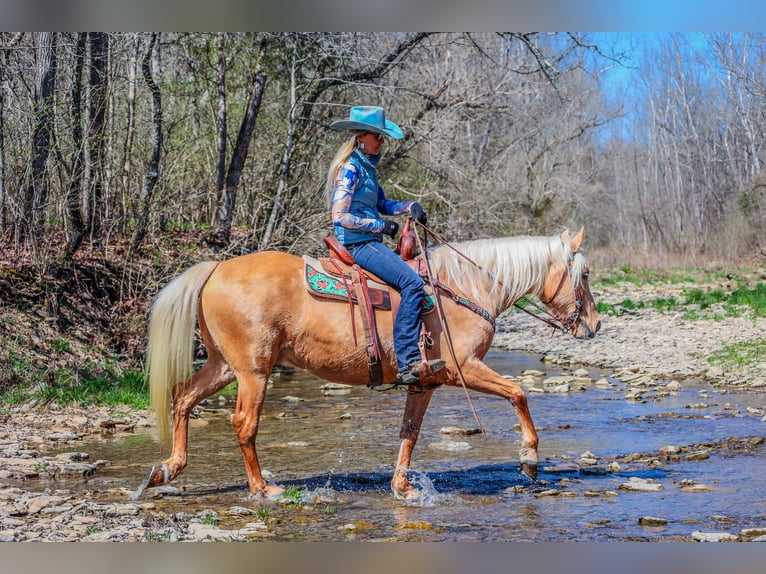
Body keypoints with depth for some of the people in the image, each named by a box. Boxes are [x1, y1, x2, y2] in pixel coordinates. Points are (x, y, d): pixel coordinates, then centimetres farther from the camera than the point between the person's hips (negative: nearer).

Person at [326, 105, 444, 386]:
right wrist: (380, 225, -14)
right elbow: (340, 217, -20)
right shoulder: (350, 169, -13)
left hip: (369, 242, 10)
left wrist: (409, 207, 4)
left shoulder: (366, 166, 16)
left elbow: (382, 204, 23)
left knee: (420, 272, 10)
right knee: (412, 283, -24)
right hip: (357, 244, -10)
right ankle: (407, 364, -27)